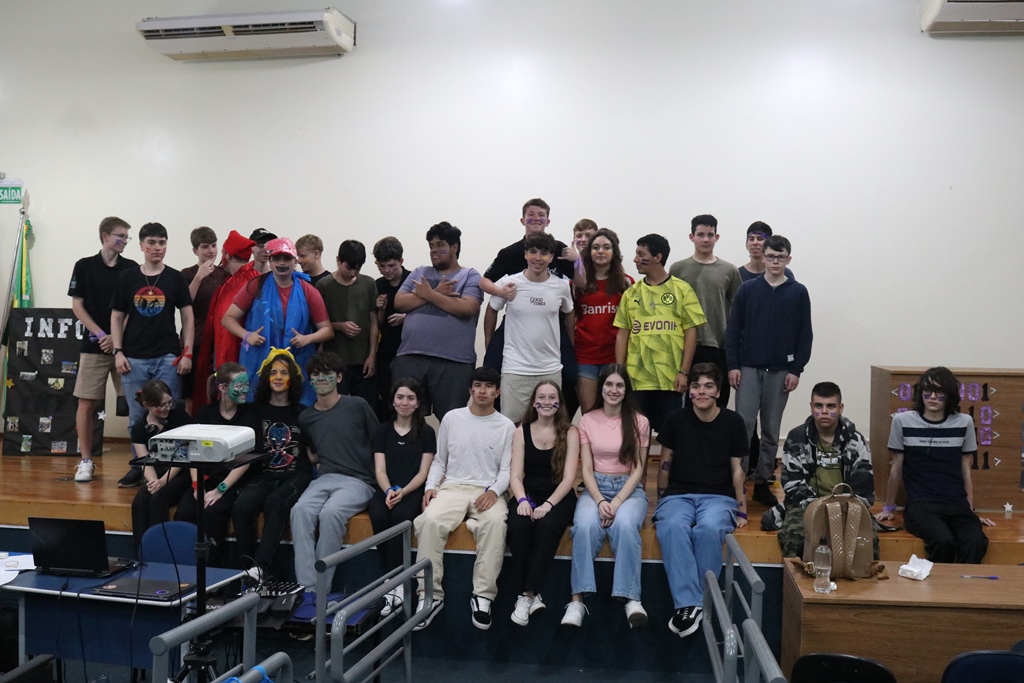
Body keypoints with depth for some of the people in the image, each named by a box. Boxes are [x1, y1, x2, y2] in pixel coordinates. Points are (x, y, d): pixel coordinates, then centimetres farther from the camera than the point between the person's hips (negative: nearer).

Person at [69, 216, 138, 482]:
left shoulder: (132, 268, 5)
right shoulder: (84, 266, 3)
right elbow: (77, 305, 2)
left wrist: (118, 337, -8)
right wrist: (101, 334, -9)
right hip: (94, 345, 0)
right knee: (87, 403, 0)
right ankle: (86, 460, 11)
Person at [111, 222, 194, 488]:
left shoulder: (175, 278, 3)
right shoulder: (127, 278, 6)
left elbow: (188, 317, 4)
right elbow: (117, 317, 9)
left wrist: (187, 353, -3)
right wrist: (118, 352, 0)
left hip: (168, 357, -1)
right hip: (134, 358, 2)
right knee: (137, 415, 8)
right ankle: (138, 466, 19)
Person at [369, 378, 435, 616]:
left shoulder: (426, 432, 6)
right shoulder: (382, 430, 13)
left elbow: (423, 472, -1)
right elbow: (380, 470, 4)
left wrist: (403, 491, -19)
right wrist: (389, 490, -17)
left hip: (413, 491, -2)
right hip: (387, 490, 2)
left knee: (400, 516, -34)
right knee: (379, 517, -31)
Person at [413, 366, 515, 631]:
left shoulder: (507, 426, 7)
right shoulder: (451, 418, 11)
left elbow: (507, 470, 3)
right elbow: (439, 461, 16)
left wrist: (494, 491, -16)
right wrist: (431, 486, -2)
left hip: (488, 491, -1)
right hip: (453, 487, 1)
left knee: (495, 522, -36)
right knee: (430, 520, -31)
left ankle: (483, 596, -28)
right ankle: (431, 595, -22)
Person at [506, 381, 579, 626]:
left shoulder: (570, 433, 2)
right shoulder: (522, 432, 8)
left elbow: (568, 477, -6)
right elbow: (515, 476, 1)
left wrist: (548, 504, -21)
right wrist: (522, 500, -19)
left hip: (559, 497, -2)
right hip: (529, 495, 2)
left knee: (547, 525, -34)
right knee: (518, 526, -30)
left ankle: (527, 595, -26)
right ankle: (530, 595, -20)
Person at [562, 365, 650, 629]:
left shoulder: (639, 422, 2)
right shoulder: (587, 421, 4)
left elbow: (638, 469, -1)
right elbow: (586, 469, 1)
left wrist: (618, 502, -16)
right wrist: (600, 501, -16)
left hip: (629, 489, 0)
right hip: (596, 487, 1)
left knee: (625, 524, -35)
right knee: (585, 525, -32)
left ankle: (631, 598, -28)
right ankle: (578, 599, -29)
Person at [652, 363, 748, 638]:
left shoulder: (733, 422, 4)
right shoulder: (676, 419, 5)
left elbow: (737, 469, 7)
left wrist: (742, 511, 3)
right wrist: (661, 504, 10)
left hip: (718, 496, 0)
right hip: (679, 494, 1)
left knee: (709, 528, -36)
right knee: (672, 527, -35)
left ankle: (699, 602, -23)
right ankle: (688, 604, -35)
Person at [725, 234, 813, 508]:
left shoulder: (798, 292, 3)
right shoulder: (748, 289, 2)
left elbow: (805, 335, 3)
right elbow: (733, 329, 2)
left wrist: (796, 369, -4)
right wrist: (732, 365, -4)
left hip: (781, 370, 1)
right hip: (749, 368, -1)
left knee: (771, 429, 7)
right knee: (743, 424, -4)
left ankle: (762, 483, 16)